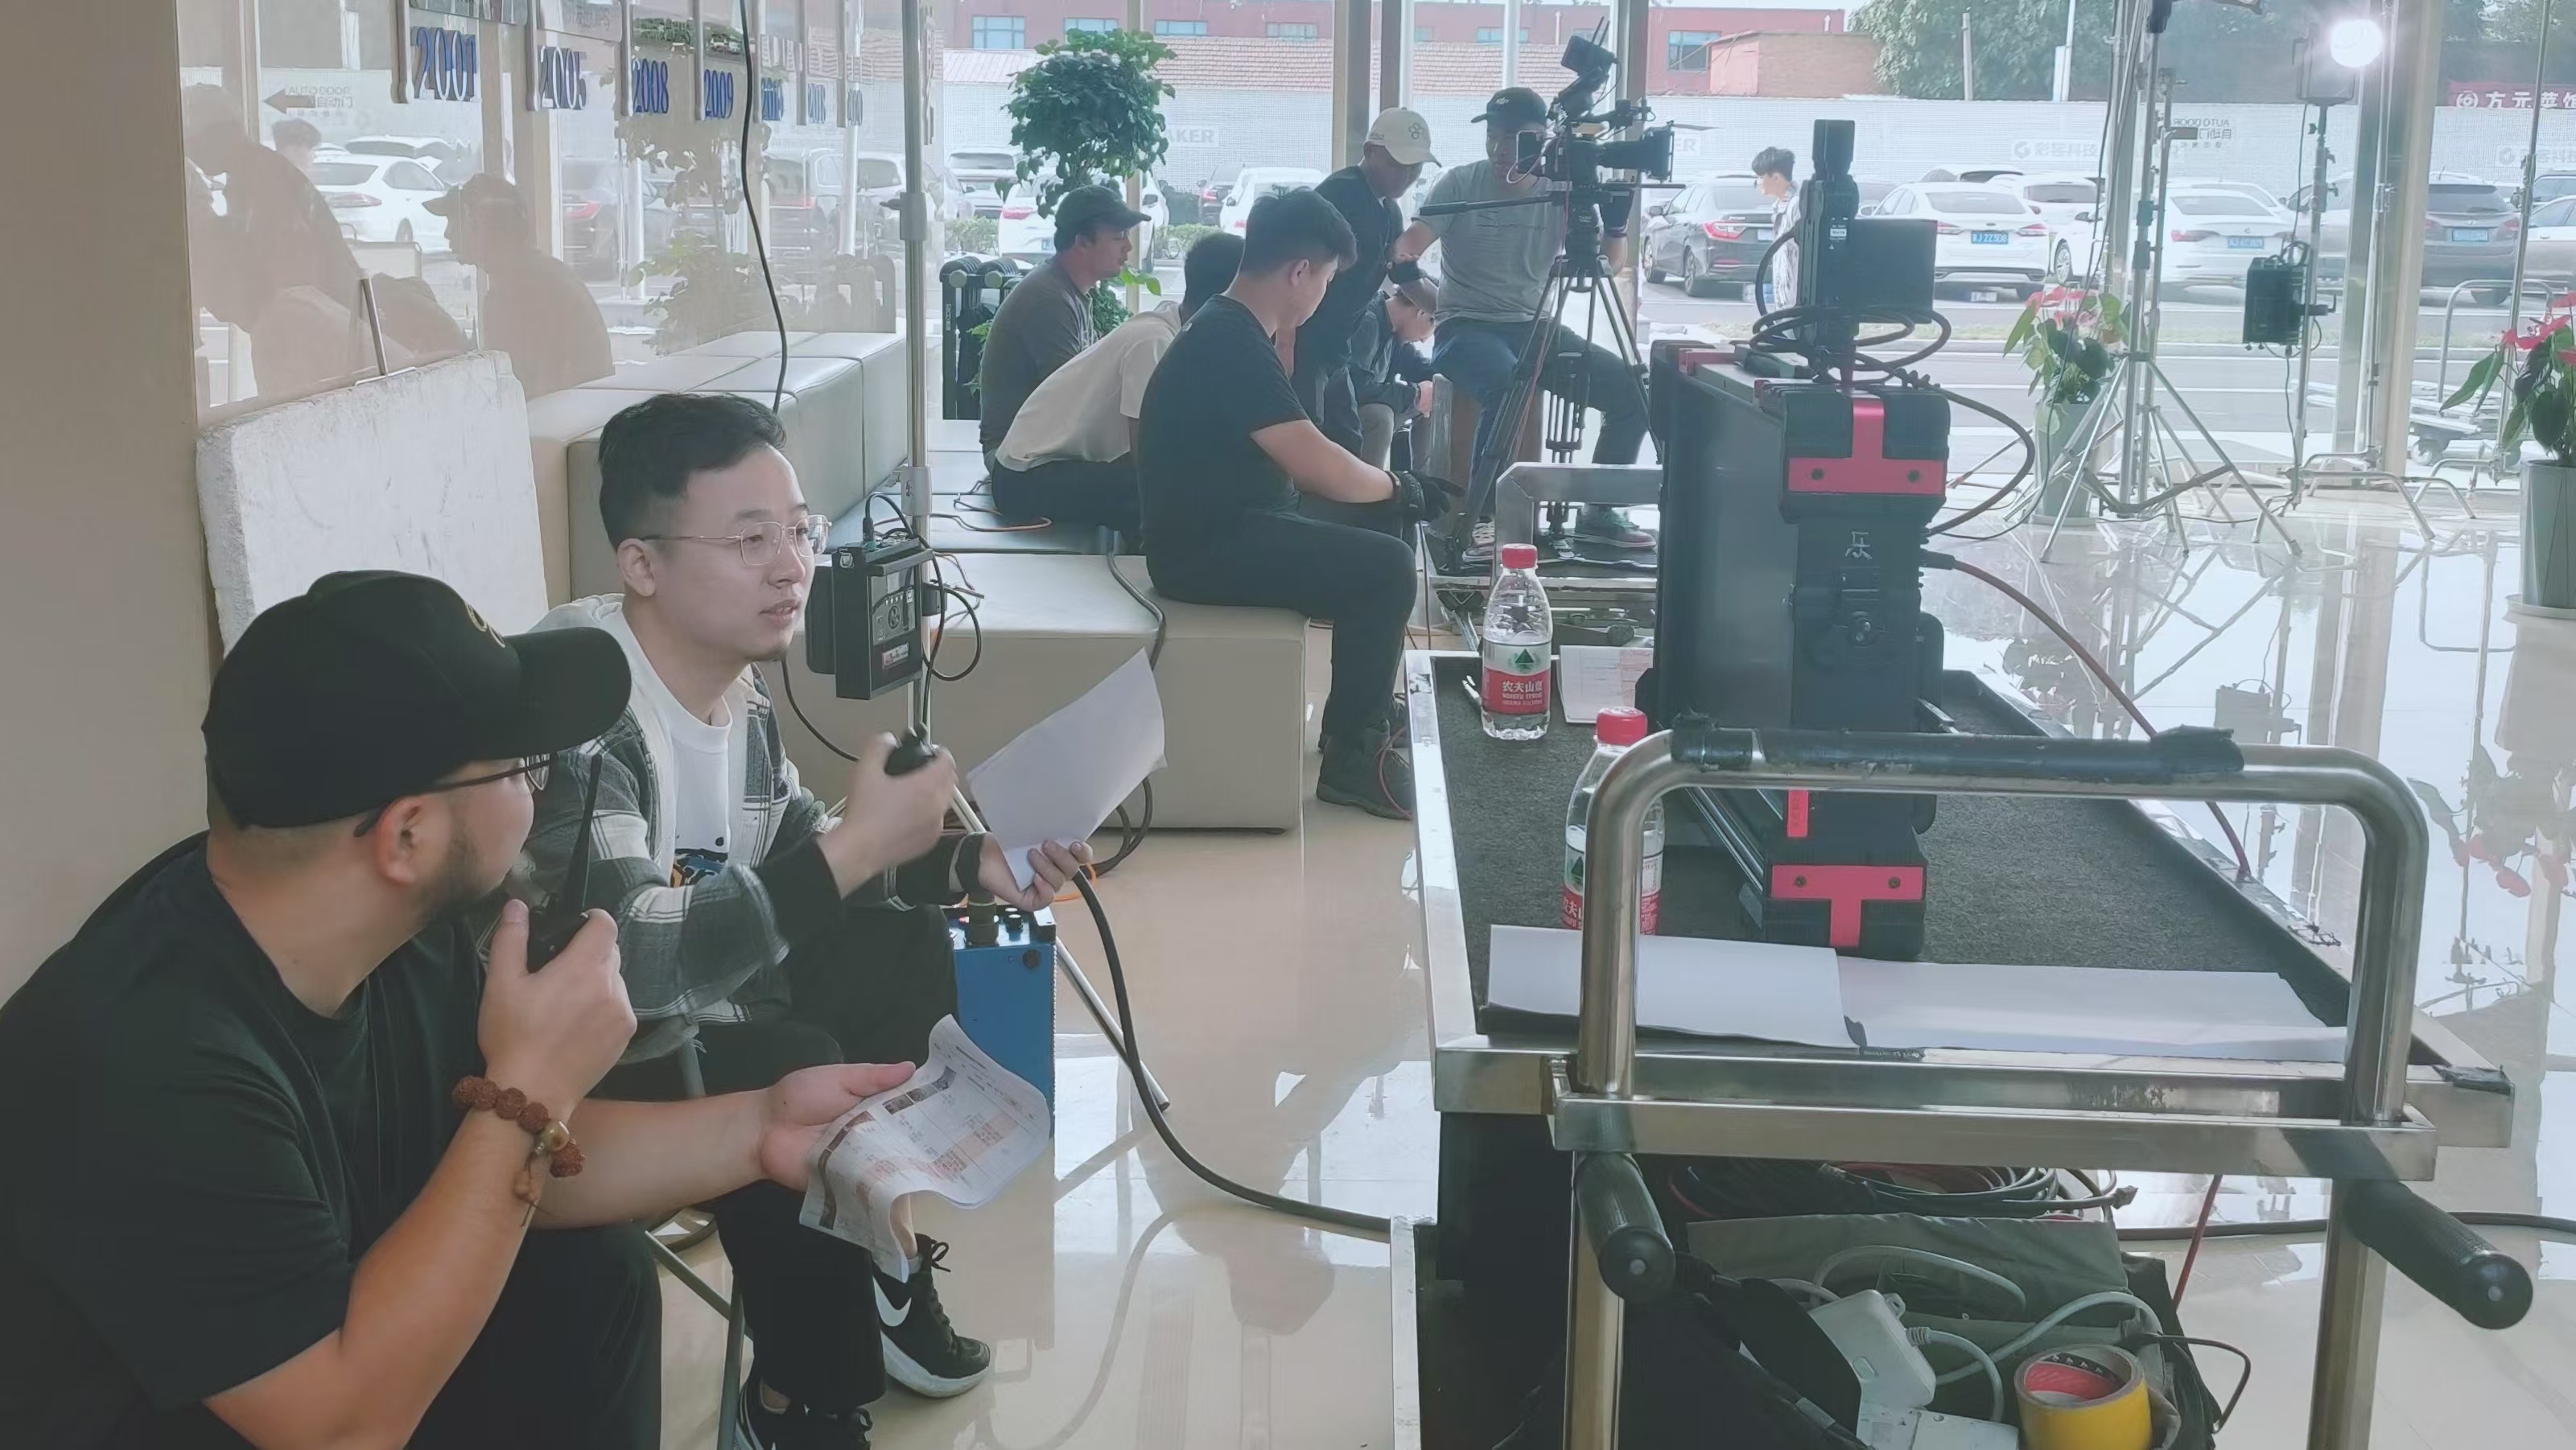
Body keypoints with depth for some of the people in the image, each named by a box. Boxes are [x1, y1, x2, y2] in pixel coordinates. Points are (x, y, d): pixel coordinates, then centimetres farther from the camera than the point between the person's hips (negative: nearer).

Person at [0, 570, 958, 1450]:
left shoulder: (410, 930, -10)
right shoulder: (149, 1062, -34)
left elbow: (514, 1171, 5)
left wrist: (756, 1129, -8)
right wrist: (528, 1093, -30)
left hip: (338, 1340, 8)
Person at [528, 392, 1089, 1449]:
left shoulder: (735, 687, -2)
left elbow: (797, 870, 11)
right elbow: (624, 958, -37)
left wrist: (964, 865, -6)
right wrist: (856, 845, -35)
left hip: (689, 1010, 9)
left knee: (901, 950, 4)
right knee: (794, 1076, -27)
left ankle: (878, 1261, 18)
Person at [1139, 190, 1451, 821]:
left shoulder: (1229, 331, 12)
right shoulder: (1230, 344, -21)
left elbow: (1295, 454, 18)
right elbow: (1319, 468, -24)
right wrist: (1392, 485, -8)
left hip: (1227, 528, 11)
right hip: (1205, 548, -11)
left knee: (1376, 527, 15)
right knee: (1386, 568, -18)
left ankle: (1367, 708, 24)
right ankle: (1351, 756, -7)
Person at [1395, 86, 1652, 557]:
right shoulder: (1459, 183, -4)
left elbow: (1609, 263, 3)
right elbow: (1412, 242, -15)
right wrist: (1397, 254, -38)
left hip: (1534, 328, 5)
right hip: (1467, 328, -5)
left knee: (1630, 390, -10)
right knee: (1507, 385, -38)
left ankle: (1598, 511, 5)